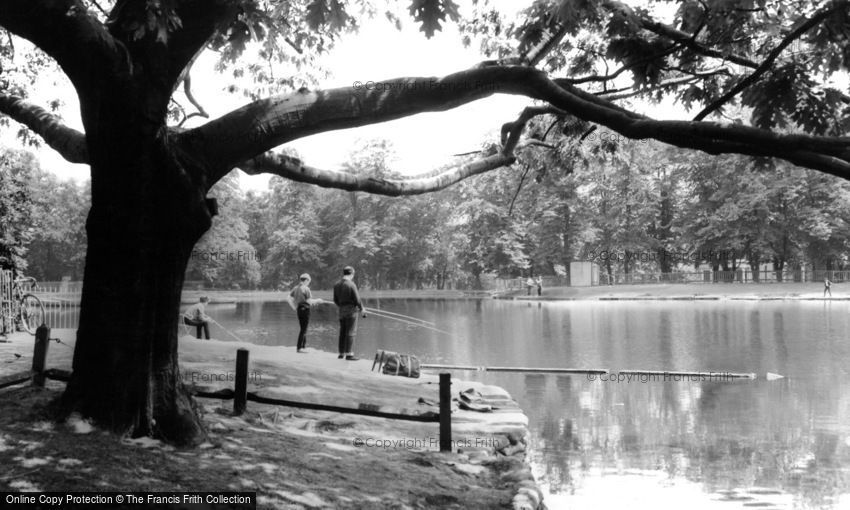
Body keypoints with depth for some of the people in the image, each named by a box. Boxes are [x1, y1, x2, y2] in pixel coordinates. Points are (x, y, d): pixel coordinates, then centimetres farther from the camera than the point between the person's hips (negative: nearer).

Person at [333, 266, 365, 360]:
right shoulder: (351, 284, -14)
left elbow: (335, 300, 12)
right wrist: (362, 310, 0)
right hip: (351, 310, -6)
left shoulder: (337, 285, 6)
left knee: (342, 332, 12)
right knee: (351, 332, -3)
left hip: (342, 310, 6)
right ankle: (349, 354, -4)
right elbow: (357, 299, -13)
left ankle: (341, 353, 16)